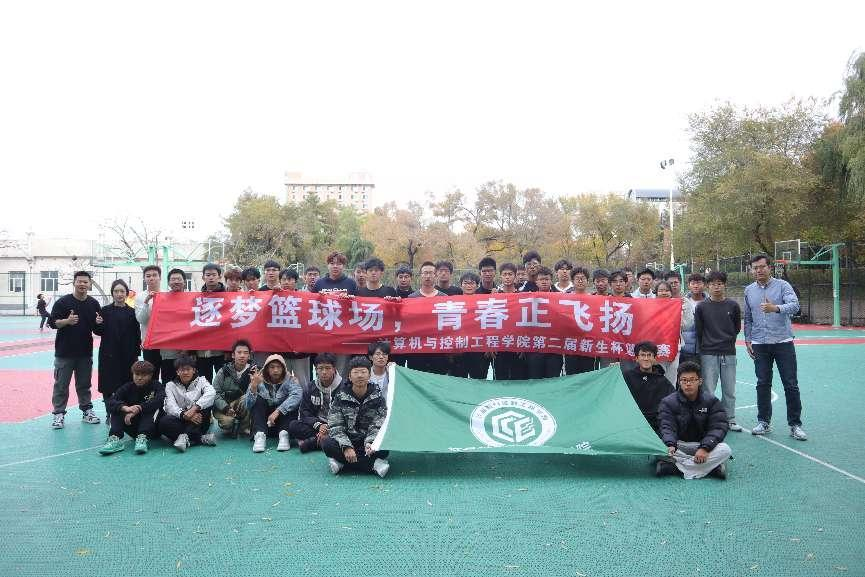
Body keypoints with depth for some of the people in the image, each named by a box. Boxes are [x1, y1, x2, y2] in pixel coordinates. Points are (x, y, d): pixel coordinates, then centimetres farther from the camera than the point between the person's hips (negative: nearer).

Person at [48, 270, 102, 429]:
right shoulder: (63, 301, -5)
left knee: (84, 384, 13)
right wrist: (67, 321, -25)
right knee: (61, 384, 3)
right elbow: (52, 322, -7)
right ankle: (59, 413, 10)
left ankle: (86, 410, 23)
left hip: (85, 352, 3)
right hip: (64, 352, -3)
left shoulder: (93, 304, 5)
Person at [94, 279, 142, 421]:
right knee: (108, 386, 1)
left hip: (128, 355, 1)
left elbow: (137, 334, 6)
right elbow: (99, 332, 4)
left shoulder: (132, 312, 5)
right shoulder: (105, 311, 2)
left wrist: (137, 353, 2)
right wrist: (97, 324, -17)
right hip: (109, 355, -1)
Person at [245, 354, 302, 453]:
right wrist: (253, 386, -31)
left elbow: (297, 395, -28)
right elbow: (249, 406, -15)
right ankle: (259, 435, -34)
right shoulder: (260, 382, -4)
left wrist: (277, 411, -37)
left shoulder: (289, 380, -6)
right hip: (264, 422, 1)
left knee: (291, 402, -21)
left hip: (283, 420, -1)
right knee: (258, 399, -20)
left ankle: (284, 434, -32)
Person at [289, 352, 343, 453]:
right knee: (293, 426, -21)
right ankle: (322, 440, -26)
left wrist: (329, 428, -23)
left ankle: (313, 441, -31)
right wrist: (318, 425, -17)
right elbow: (305, 413, 3)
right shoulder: (310, 388, 8)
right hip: (316, 425, 4)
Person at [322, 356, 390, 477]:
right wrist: (346, 447, -26)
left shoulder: (377, 396, -3)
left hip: (367, 442, 0)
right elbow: (335, 426, -9)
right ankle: (373, 464, -30)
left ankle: (340, 461, -24)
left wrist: (370, 443, -30)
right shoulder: (341, 396, -3)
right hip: (347, 441, 1)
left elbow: (378, 426, -8)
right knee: (327, 443, -31)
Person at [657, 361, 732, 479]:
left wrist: (705, 448, -28)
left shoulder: (711, 401, -1)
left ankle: (674, 466, -30)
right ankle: (710, 467, -31)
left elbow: (718, 427, -11)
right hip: (679, 445, -1)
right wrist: (670, 445, -38)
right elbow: (667, 427, -15)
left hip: (703, 444, 1)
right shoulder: (668, 402, -3)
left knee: (725, 450, -29)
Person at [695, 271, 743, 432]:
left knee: (729, 390, 8)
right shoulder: (702, 307, -1)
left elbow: (737, 328, 13)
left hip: (729, 353, 2)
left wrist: (728, 341, 10)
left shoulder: (733, 305, 2)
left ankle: (730, 419, 19)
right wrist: (705, 346, 7)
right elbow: (698, 330, 5)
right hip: (708, 354, -1)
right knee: (708, 390, 0)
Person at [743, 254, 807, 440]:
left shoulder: (782, 285, -3)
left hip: (783, 342, -3)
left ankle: (795, 424, 8)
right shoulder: (749, 290, 9)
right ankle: (763, 422, 18)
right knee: (763, 384, 8)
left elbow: (795, 305, -20)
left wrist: (776, 308, -38)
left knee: (791, 385, 0)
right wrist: (748, 340, 9)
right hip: (759, 344, 3)